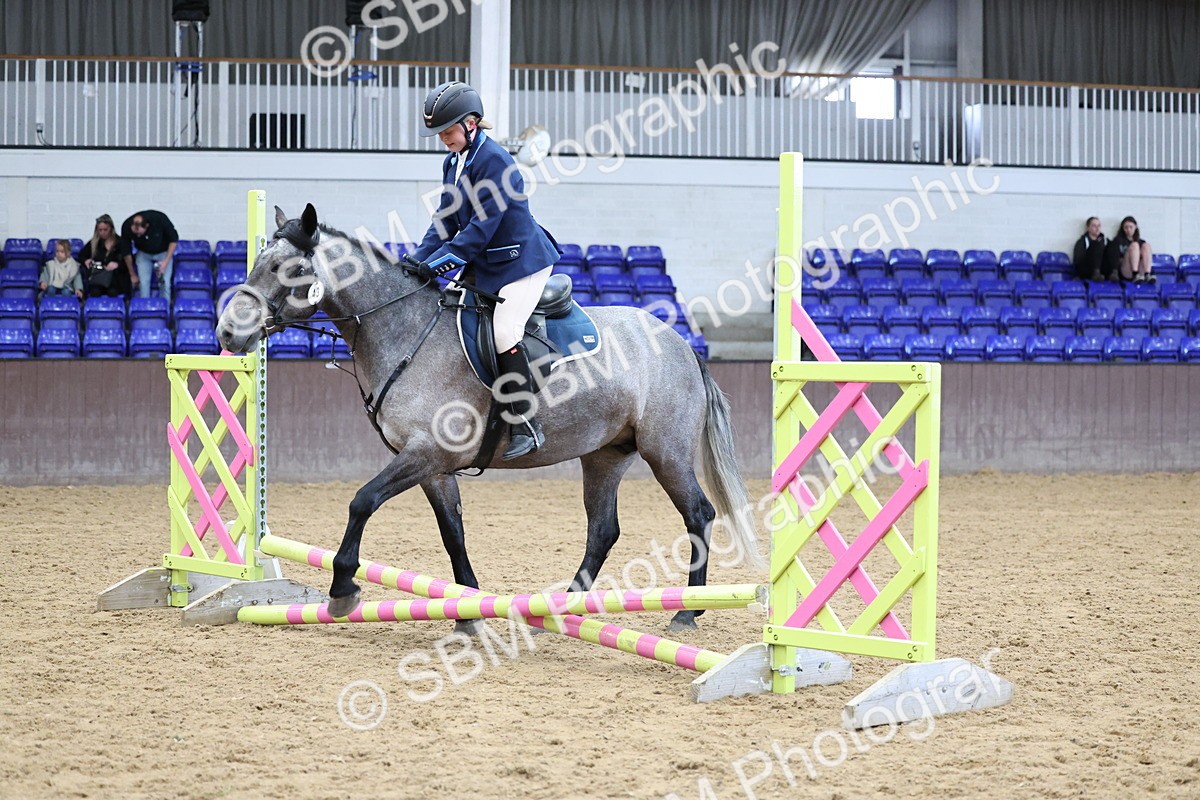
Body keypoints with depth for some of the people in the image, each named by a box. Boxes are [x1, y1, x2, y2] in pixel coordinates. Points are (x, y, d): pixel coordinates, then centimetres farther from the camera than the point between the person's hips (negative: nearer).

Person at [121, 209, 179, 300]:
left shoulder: (160, 219, -33)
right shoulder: (126, 227, -27)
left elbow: (174, 239, -16)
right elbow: (127, 252, -11)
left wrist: (166, 261, -21)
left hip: (163, 252, -1)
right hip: (143, 254, 1)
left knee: (164, 282, -10)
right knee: (143, 283, -10)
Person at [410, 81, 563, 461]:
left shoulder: (493, 160, -20)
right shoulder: (453, 161, 8)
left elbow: (481, 226, -24)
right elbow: (446, 219, 9)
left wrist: (439, 262, -25)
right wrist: (419, 262, -4)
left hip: (523, 260, -10)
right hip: (482, 263, 10)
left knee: (503, 332, -22)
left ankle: (527, 425, -16)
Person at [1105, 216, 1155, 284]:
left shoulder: (1140, 241, 23)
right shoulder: (1118, 241, 13)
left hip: (1141, 271, 3)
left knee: (1146, 245, -14)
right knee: (1134, 245, -19)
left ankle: (1147, 275, -32)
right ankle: (1135, 275, -36)